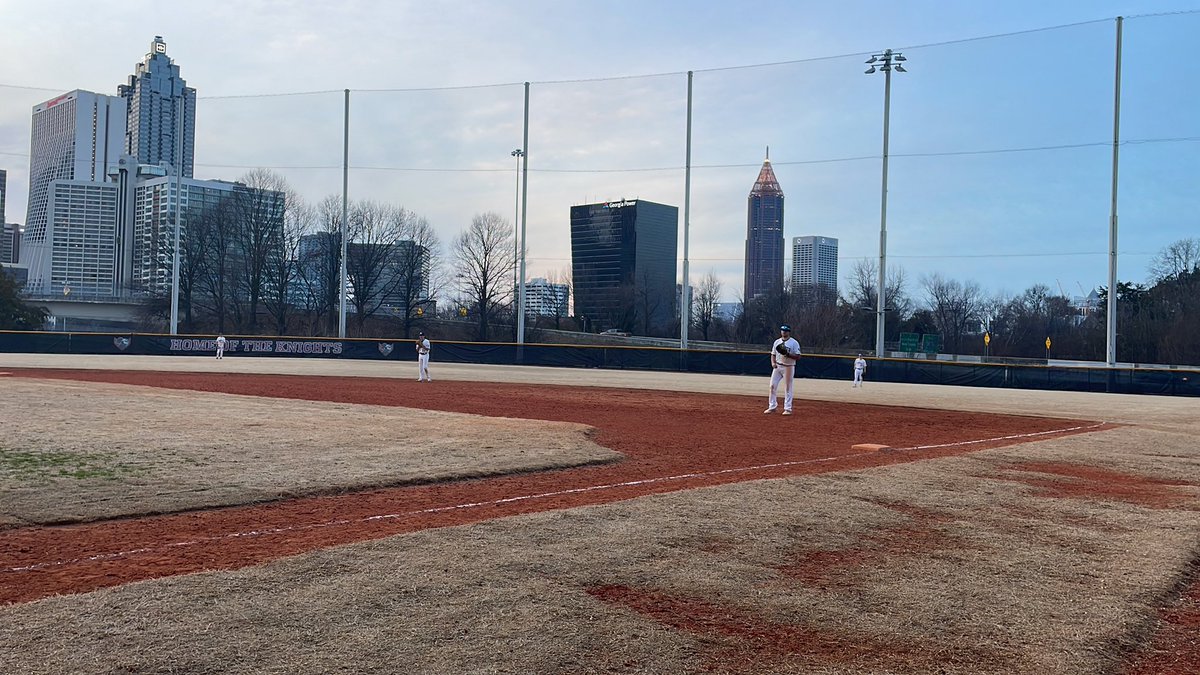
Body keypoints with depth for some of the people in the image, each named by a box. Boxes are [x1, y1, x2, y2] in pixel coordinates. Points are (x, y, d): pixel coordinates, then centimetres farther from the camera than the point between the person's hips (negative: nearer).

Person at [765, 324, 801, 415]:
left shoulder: (794, 343, -5)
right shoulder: (777, 342, 11)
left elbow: (798, 356, -9)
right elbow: (773, 354, 15)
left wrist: (788, 354, -23)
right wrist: (773, 363, -4)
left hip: (788, 367, -5)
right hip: (777, 366, 5)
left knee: (788, 388, -2)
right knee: (773, 386, 1)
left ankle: (788, 408, 2)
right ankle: (772, 407, 10)